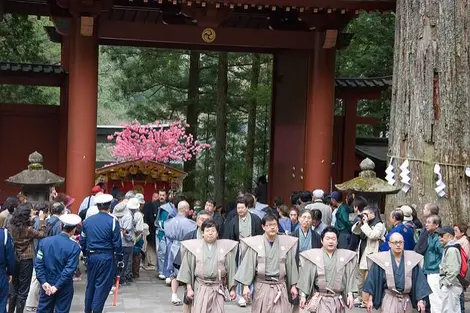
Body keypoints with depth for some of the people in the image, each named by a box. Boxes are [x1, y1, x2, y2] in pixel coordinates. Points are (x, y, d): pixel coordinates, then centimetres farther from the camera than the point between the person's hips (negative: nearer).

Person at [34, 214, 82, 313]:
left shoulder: (44, 241, -4)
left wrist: (43, 282, -8)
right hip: (64, 287, -3)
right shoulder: (74, 247, -16)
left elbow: (38, 263, -7)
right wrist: (57, 286, -16)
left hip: (47, 285, 3)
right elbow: (69, 270, -20)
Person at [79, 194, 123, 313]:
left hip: (92, 256, 5)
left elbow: (82, 241, 10)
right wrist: (120, 260, -1)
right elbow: (117, 244, -9)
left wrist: (86, 254, 24)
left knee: (91, 284, 17)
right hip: (107, 257, -5)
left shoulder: (87, 221, 4)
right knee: (102, 286, 1)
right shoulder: (112, 221, -9)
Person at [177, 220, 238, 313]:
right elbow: (187, 268, 5)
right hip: (200, 288, 0)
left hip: (218, 289, 1)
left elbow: (231, 269, 7)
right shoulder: (193, 247, 2)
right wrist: (189, 288, 1)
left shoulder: (225, 247, 3)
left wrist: (232, 289, 6)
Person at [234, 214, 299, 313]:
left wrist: (293, 285, 11)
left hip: (280, 286, 1)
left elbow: (291, 265, 9)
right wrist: (246, 286, -7)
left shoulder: (286, 243, 2)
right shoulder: (254, 243, -4)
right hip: (261, 286, -1)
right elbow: (248, 265, -3)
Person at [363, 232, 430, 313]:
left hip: (406, 300, 3)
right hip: (389, 299, -3)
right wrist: (370, 300, -3)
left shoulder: (412, 259, 0)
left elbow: (418, 280, 4)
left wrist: (420, 300, 0)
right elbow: (373, 279, -1)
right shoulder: (381, 259, -5)